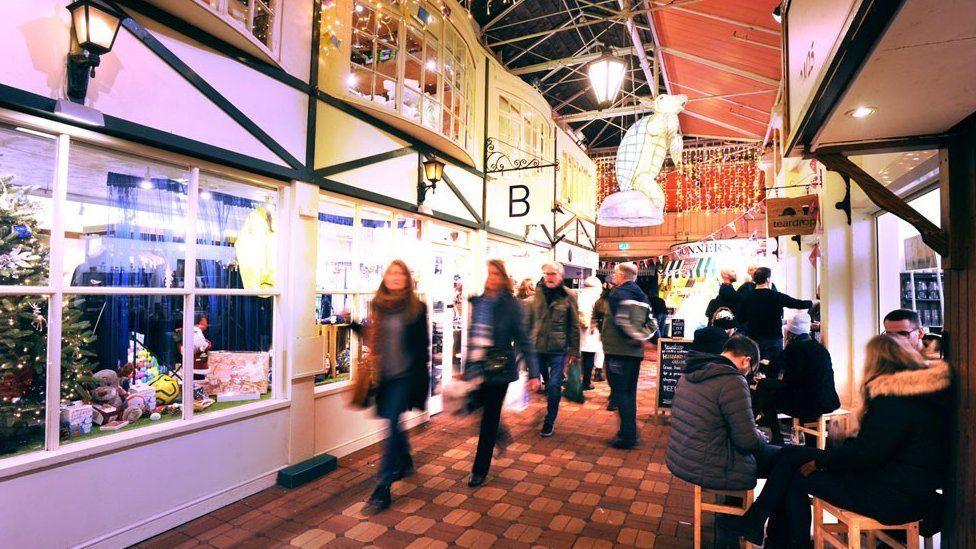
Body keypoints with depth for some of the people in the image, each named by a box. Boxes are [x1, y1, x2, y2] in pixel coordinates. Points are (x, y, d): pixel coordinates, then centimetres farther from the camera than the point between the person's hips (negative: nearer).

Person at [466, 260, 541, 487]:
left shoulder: (511, 305, -10)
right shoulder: (478, 302, 5)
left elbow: (523, 340, -10)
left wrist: (533, 373, -14)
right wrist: (466, 367, 15)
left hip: (499, 370, -5)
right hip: (477, 370, 5)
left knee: (489, 419, 7)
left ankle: (480, 471, 23)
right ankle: (499, 435, 42)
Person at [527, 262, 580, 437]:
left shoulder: (568, 296, -3)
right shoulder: (537, 294, 3)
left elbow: (575, 326, 0)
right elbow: (529, 320, 8)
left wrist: (574, 350, -1)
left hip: (558, 349, -3)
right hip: (537, 348, 3)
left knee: (554, 386, 0)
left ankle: (549, 422, 18)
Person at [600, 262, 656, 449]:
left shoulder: (618, 293, -10)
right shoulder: (642, 296, 14)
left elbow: (622, 320, -23)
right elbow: (652, 323, 9)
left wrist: (634, 336, -11)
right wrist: (642, 336, -1)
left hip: (618, 351, -8)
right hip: (635, 352, 8)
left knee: (620, 392, 0)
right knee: (630, 392, 16)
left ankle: (627, 436, 2)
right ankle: (630, 431, 25)